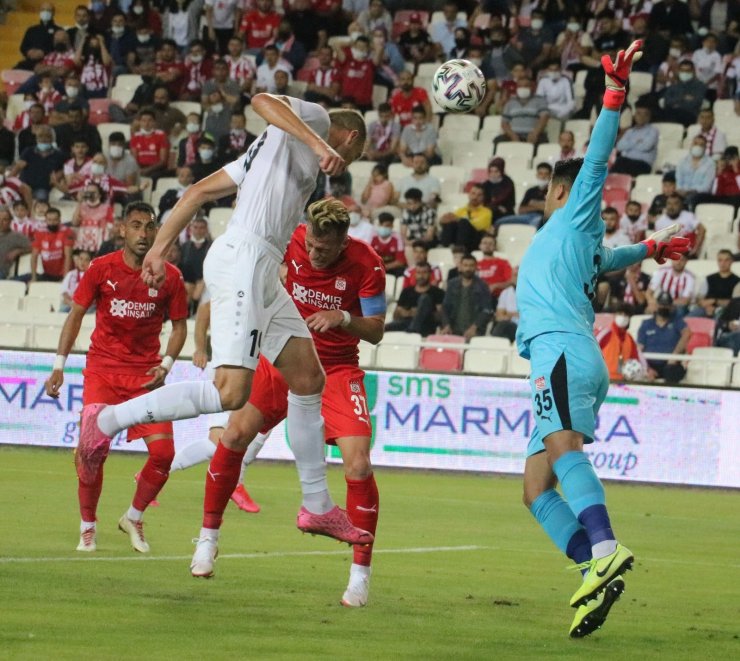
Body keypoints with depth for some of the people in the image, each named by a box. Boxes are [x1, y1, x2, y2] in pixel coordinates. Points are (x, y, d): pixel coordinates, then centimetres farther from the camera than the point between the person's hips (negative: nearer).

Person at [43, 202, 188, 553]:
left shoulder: (170, 277, -1)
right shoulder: (102, 268, -3)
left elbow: (179, 326, 10)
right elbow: (75, 314, 6)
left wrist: (166, 364, -6)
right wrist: (59, 365, 1)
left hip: (146, 374, 1)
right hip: (102, 369, -1)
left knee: (163, 451, -11)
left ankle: (133, 518, 13)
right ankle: (87, 527, 9)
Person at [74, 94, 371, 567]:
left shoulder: (273, 148, 30)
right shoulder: (313, 120, 7)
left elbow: (199, 191, 25)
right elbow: (263, 100, -16)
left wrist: (160, 249, 20)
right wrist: (317, 144, -26)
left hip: (262, 275, 11)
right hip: (242, 259, -11)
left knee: (309, 380, 13)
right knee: (230, 393, -20)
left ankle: (317, 506, 19)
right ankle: (107, 420, -11)